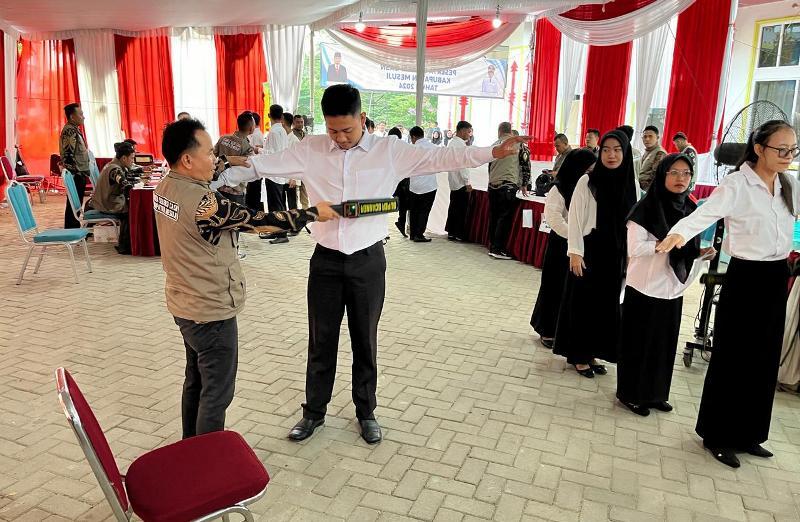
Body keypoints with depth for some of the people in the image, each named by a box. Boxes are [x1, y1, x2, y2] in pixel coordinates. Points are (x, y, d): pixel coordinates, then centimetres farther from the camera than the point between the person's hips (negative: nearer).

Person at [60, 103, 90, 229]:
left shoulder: (74, 129, 16)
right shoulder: (69, 130, -15)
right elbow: (68, 155, -20)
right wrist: (77, 173, -21)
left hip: (79, 173, 10)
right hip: (76, 175, -10)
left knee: (76, 203, 15)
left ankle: (74, 229, 23)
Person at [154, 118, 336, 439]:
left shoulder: (165, 188, -1)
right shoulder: (202, 202, -27)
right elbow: (258, 220, -22)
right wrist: (312, 213, -12)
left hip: (185, 305, 10)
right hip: (212, 311, -10)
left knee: (196, 381, 24)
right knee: (216, 393, 7)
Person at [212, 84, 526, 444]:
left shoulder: (390, 151, -4)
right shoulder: (311, 149, -2)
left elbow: (439, 157, -7)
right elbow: (263, 164, 1)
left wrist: (492, 153, -12)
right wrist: (219, 179, -1)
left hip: (368, 261, -1)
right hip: (326, 261, 1)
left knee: (365, 341, 13)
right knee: (321, 341, 13)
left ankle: (366, 413, 32)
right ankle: (314, 412, 32)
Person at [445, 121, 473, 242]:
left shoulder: (451, 142, 13)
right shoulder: (460, 144, -15)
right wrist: (467, 182, -17)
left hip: (453, 182, 9)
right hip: (461, 182, -9)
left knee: (453, 207, 12)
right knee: (461, 208, -3)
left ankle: (451, 232, 17)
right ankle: (459, 234, 2)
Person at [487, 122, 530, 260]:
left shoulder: (495, 144, 14)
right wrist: (524, 184, 13)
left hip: (493, 185, 5)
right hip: (508, 185, -5)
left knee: (494, 217, 12)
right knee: (505, 217, -2)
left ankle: (492, 247, 18)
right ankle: (498, 249, -4)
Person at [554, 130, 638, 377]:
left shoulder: (631, 184, 4)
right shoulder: (587, 181, -7)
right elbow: (575, 218, -8)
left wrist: (630, 254, 6)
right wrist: (575, 252, -13)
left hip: (616, 255, 4)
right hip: (590, 251, -4)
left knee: (606, 305, 11)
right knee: (583, 302, 4)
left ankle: (592, 353, 26)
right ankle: (578, 355, 17)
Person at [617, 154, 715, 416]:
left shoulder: (690, 210, 6)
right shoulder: (646, 208, -12)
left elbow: (687, 252, 15)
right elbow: (635, 248, -18)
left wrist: (701, 254, -5)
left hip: (672, 289, 6)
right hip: (644, 288, -6)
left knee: (664, 343, 15)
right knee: (639, 342, 5)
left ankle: (655, 393, 31)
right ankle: (631, 393, 21)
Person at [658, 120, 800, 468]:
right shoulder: (737, 184, -15)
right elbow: (706, 213, -29)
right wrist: (678, 233, -50)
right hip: (745, 279, -7)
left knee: (764, 360, 14)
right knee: (732, 359, 2)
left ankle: (747, 434, 29)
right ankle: (717, 435, 18)